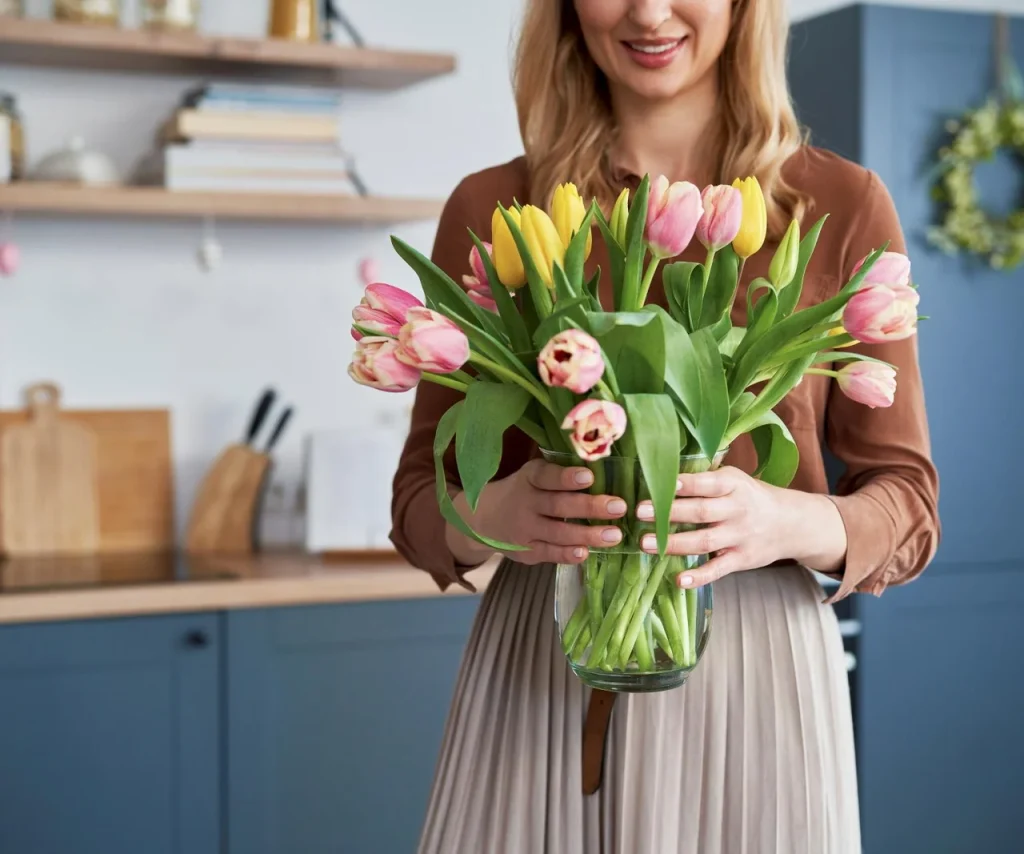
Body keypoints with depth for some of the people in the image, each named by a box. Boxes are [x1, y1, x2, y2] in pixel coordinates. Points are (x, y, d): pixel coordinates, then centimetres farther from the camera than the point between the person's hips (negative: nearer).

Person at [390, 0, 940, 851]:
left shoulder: (841, 205, -1)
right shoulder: (491, 210, 2)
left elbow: (907, 503, 2)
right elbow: (423, 492, 4)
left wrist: (794, 524, -19)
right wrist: (491, 517, -18)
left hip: (757, 668, 0)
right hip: (539, 670, 1)